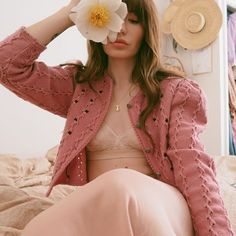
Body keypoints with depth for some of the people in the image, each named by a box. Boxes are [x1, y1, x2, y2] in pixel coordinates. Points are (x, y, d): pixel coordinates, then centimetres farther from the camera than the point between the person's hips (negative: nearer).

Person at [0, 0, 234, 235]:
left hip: (163, 208, 1)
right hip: (96, 209, 0)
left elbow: (193, 168, -4)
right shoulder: (79, 85, 13)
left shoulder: (174, 90, 7)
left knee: (120, 184, -36)